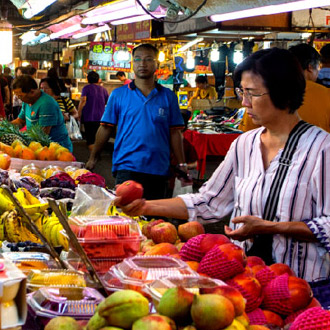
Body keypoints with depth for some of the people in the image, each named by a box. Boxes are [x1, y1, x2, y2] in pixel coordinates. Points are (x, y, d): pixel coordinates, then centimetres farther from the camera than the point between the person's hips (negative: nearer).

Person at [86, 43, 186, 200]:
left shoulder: (168, 96, 7)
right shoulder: (118, 95, 4)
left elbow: (174, 133, 6)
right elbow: (106, 128, 6)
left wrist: (182, 165, 3)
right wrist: (92, 158, 4)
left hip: (159, 169, 2)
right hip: (126, 168, -2)